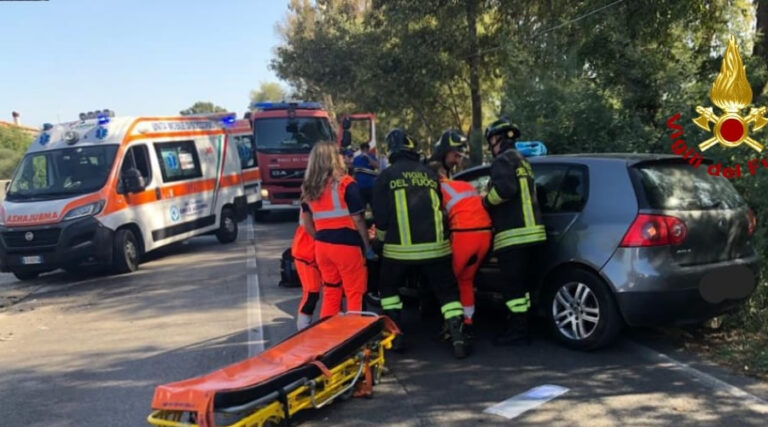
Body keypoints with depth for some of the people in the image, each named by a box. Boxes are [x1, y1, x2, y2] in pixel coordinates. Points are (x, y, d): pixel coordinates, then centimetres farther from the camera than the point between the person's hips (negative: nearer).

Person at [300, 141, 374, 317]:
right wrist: (368, 245, 0)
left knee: (330, 294, 16)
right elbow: (357, 219, -9)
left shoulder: (308, 188, 7)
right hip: (346, 245, -6)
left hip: (322, 247, 6)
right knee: (355, 295, 4)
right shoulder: (346, 184, -10)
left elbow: (307, 223, 12)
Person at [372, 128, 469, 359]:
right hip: (434, 245, 2)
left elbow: (380, 215, -1)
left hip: (400, 248, -2)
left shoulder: (387, 176, 0)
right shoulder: (429, 174, 10)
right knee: (447, 292, 12)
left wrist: (383, 237, 17)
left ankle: (395, 336, 15)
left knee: (388, 288, 21)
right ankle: (458, 339, 0)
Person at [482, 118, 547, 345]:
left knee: (513, 285, -5)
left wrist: (486, 201, -8)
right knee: (521, 283, 15)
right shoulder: (522, 161, 23)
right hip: (528, 229, 10)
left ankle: (517, 328, -2)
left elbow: (505, 189, -24)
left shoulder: (503, 160, -8)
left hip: (513, 233, -10)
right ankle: (520, 325, 21)